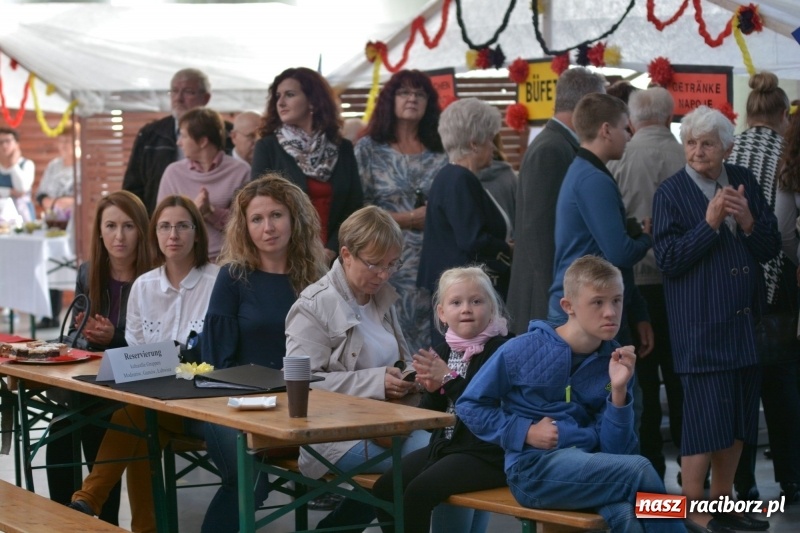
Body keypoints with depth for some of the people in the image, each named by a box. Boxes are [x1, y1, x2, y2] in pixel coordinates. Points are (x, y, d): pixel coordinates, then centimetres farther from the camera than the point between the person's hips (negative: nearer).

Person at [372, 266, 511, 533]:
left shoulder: (500, 350, -12)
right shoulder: (443, 352, 10)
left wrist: (450, 378, -23)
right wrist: (433, 390, -9)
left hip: (487, 454, -8)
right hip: (445, 445, 8)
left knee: (419, 491, -24)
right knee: (384, 488, -4)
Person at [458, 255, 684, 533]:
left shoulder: (615, 363, 5)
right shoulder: (522, 351, -5)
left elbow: (615, 451, 0)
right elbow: (469, 405, 4)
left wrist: (618, 391, -13)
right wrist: (526, 432, -6)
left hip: (588, 465, 3)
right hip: (535, 468, -3)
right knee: (639, 470, -27)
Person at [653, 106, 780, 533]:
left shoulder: (744, 182, 8)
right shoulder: (671, 193, -6)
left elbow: (771, 249, 8)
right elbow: (667, 260, -13)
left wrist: (748, 222, -12)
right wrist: (709, 223, -20)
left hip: (745, 322, 6)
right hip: (701, 327, -6)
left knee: (737, 419, 12)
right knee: (705, 420, -5)